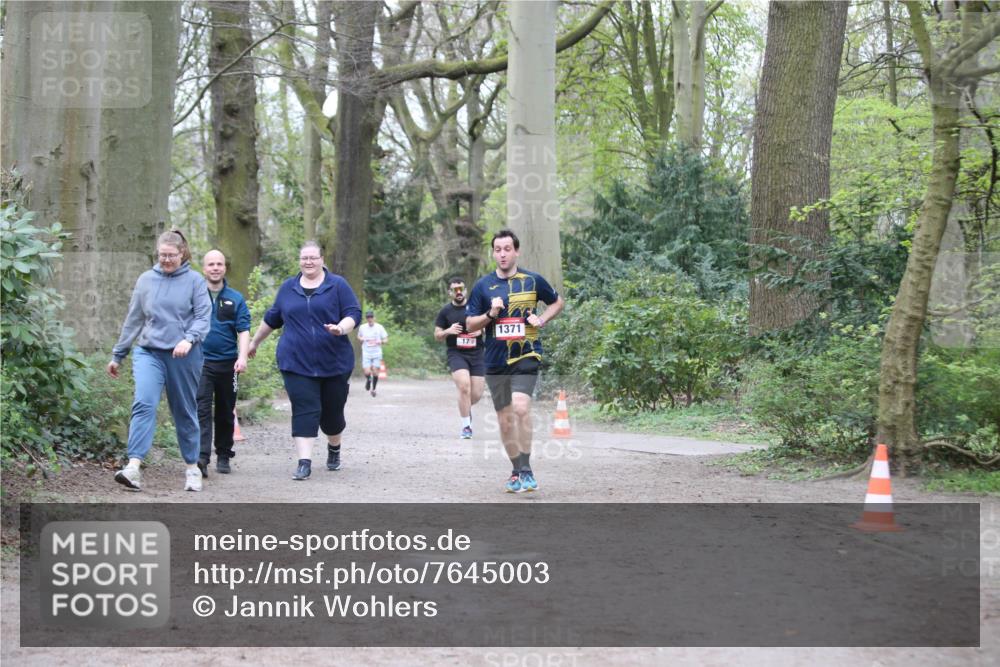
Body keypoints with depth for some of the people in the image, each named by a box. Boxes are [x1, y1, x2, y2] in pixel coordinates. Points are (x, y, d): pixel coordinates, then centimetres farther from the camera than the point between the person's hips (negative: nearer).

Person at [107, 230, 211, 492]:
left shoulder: (195, 281, 1)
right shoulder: (146, 280, 9)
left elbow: (203, 317, -6)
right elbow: (133, 320, 15)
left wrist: (189, 339, -25)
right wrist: (117, 355, 17)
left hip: (184, 356, -1)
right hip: (148, 352, 1)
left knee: (185, 412, 9)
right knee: (144, 404, -18)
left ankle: (192, 468, 22)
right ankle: (134, 466, -27)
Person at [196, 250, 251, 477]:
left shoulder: (236, 299, 7)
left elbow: (243, 331, 1)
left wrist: (242, 357, -13)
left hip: (227, 363, 2)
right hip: (200, 362, -2)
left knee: (225, 413, 11)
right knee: (201, 409, -15)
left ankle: (224, 456, 23)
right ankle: (201, 457, -23)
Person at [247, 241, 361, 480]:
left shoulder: (338, 285, 3)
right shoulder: (288, 288, 12)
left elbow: (353, 314, -4)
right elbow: (272, 318, 23)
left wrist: (341, 328, -24)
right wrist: (255, 342, 28)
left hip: (334, 362, -1)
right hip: (297, 363, 1)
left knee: (332, 411, 8)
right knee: (305, 411, -10)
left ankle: (334, 449, 36)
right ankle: (304, 462, -14)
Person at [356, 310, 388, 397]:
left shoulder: (379, 327, -1)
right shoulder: (362, 327, 3)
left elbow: (385, 339, 4)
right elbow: (359, 338, 18)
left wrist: (381, 342, -18)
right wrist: (361, 339, -6)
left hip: (377, 354, 0)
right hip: (366, 353, 0)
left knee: (375, 373, -3)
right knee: (367, 372, -11)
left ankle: (373, 389, 18)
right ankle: (368, 380, 23)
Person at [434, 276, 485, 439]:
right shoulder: (446, 311, 6)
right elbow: (437, 336, 10)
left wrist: (482, 330, -10)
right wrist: (448, 331, -11)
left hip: (477, 354, 2)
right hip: (456, 354, -2)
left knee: (476, 394, -1)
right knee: (464, 387, -23)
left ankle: (466, 408, 36)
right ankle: (466, 427, -12)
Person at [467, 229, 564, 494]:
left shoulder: (533, 280, 1)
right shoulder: (483, 286, 4)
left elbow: (558, 302, 17)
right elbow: (470, 325, 7)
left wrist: (541, 320, 0)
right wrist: (491, 314, -12)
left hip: (526, 356, -3)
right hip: (496, 361, 3)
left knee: (521, 407, -24)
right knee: (505, 420, 7)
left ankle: (526, 469, -16)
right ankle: (517, 472, 22)